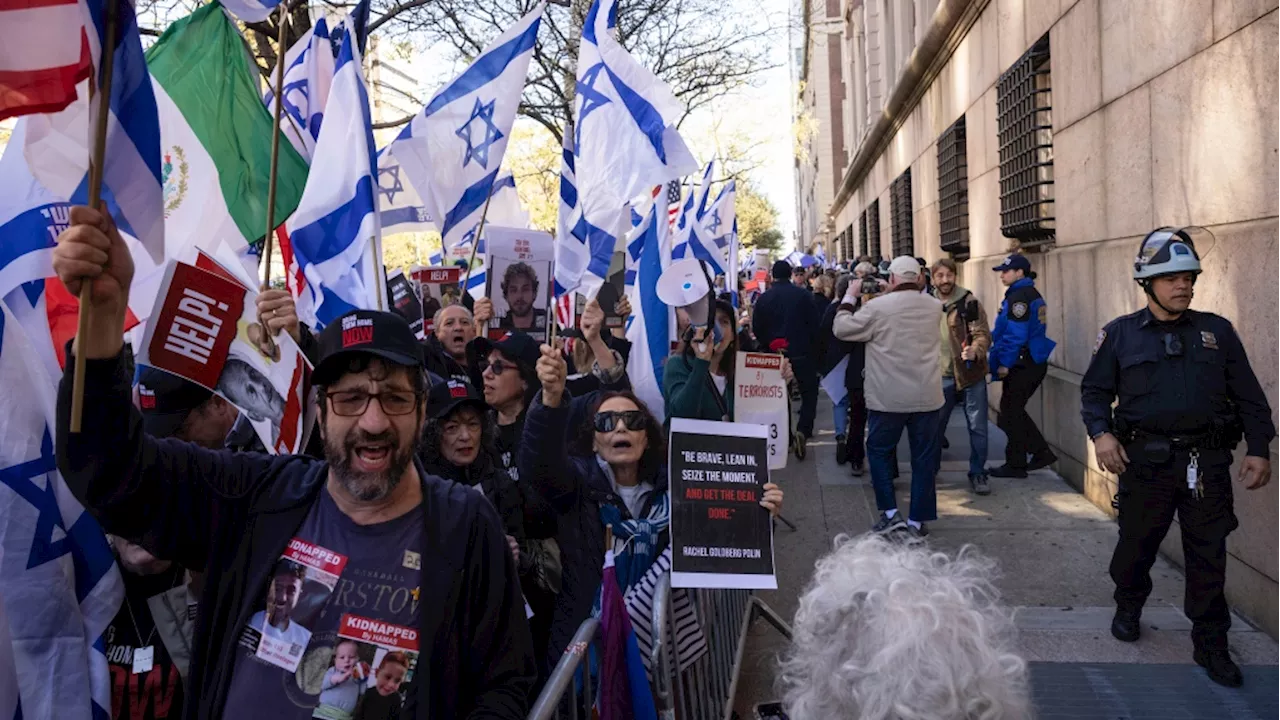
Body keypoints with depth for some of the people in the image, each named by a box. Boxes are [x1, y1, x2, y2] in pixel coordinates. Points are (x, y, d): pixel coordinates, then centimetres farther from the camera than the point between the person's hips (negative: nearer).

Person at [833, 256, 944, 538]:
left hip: (888, 398, -3)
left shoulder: (877, 307, -13)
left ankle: (890, 513, 10)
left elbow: (841, 329, -5)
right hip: (927, 396, 3)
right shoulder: (934, 307, 2)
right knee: (924, 457, 10)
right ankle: (917, 520, 15)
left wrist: (849, 298, 9)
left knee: (879, 451, 14)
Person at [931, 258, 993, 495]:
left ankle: (978, 473, 16)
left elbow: (983, 333, -15)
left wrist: (975, 350, -34)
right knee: (935, 425, 12)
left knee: (977, 427, 2)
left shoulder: (968, 302, -8)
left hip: (970, 374, -3)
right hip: (941, 376, 3)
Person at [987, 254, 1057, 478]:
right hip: (1034, 363, 10)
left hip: (1021, 365, -10)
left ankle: (1015, 465, 7)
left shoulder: (1019, 297, -16)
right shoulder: (1032, 294, 15)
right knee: (1015, 411, 18)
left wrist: (1004, 363, -17)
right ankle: (1042, 452, 19)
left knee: (1010, 413, 0)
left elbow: (1015, 335, -22)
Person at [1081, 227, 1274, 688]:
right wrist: (1101, 433, -11)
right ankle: (1128, 608, 38)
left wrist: (1259, 449, 3)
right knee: (1137, 542, 12)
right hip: (1145, 459, -1)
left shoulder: (1217, 331, 7)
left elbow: (1248, 396, 9)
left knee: (1208, 555, 5)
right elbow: (1095, 390, 5)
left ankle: (1211, 643, 18)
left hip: (1207, 462, 1)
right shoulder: (1120, 334, 3)